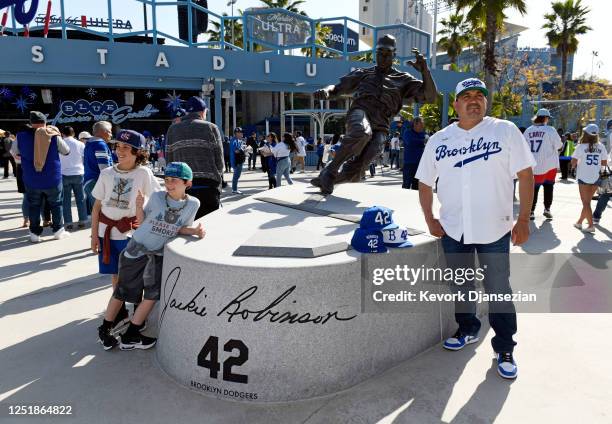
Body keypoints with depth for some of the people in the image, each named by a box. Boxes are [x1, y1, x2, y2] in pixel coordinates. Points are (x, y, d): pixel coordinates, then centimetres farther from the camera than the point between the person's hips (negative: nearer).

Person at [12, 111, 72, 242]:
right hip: (52, 179, -1)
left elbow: (14, 153, 12)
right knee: (56, 205, 15)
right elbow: (66, 151, 6)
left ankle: (35, 233, 16)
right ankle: (58, 230, 20)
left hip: (31, 180, 1)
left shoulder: (22, 136, -6)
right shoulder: (53, 136, -10)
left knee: (34, 206, 12)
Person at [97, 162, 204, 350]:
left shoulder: (193, 204, -10)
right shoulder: (156, 196, -13)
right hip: (137, 249, -2)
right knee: (123, 291, 10)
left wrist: (195, 231, -21)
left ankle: (130, 336, 15)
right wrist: (139, 206, -19)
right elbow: (142, 220, -1)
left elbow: (180, 228, -3)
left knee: (153, 293, -1)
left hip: (159, 254, 2)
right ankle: (104, 330, 28)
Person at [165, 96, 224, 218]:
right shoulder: (211, 128, 3)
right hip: (208, 186, -2)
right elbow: (219, 161, 1)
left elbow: (169, 161, 9)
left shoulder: (172, 129, 11)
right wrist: (218, 182, 17)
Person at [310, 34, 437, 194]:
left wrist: (424, 70, -2)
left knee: (355, 171, -24)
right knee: (362, 132, -41)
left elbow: (430, 97, 12)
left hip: (380, 127, 0)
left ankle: (326, 180, 4)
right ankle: (330, 170, -27)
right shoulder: (363, 73, 27)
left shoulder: (403, 79, 23)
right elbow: (338, 87, 25)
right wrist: (326, 91, -1)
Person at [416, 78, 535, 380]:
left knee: (498, 290, 5)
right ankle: (467, 330, 40)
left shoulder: (505, 131, -3)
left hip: (495, 229, -3)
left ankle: (504, 349, 22)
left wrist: (523, 219, -10)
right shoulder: (438, 140, 5)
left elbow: (525, 174, -5)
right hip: (453, 230, 3)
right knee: (460, 287, 17)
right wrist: (430, 219, 2)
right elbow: (425, 182, 10)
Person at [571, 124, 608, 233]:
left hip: (583, 178, -4)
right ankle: (579, 222, 26)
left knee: (586, 202, 2)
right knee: (587, 202, 16)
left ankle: (591, 225, -3)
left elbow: (573, 162, -13)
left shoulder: (581, 147, -11)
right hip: (595, 178, 4)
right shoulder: (601, 147, -1)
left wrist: (574, 166, 7)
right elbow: (604, 163, 5)